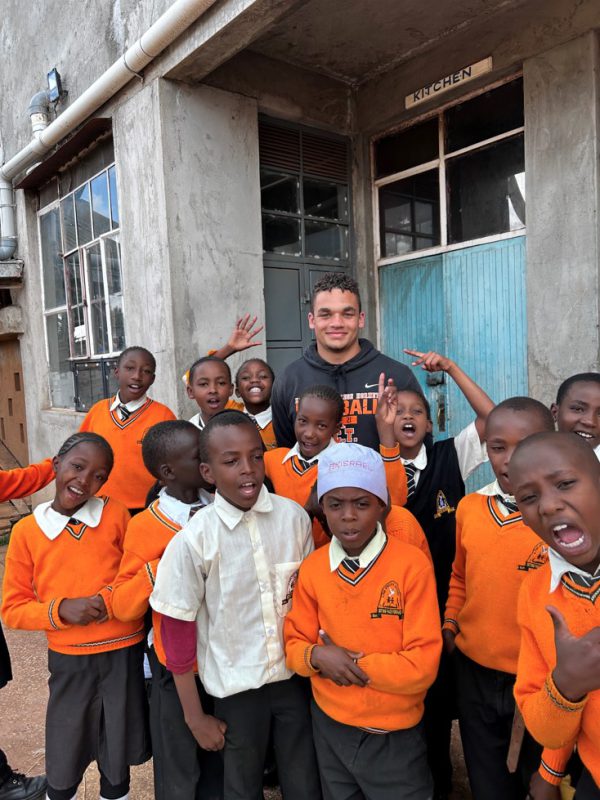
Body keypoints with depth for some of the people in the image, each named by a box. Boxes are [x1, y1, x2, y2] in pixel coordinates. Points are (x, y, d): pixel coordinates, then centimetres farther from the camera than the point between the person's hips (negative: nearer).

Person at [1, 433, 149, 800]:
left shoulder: (117, 514, -8)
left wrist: (108, 600, -16)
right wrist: (60, 610, -18)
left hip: (125, 654, 0)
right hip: (69, 661, 1)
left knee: (117, 759, 18)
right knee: (63, 767, 17)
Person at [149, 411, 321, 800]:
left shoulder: (294, 516, -11)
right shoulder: (193, 540, -18)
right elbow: (177, 630, -9)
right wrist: (195, 716, -3)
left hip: (295, 675, 2)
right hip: (237, 687, -1)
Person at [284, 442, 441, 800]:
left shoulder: (412, 564, -20)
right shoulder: (311, 568, -6)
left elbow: (422, 666, -20)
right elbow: (294, 642, 0)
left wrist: (353, 662, -18)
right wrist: (317, 656, -20)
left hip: (395, 736, -4)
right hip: (329, 727, 4)